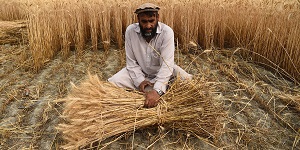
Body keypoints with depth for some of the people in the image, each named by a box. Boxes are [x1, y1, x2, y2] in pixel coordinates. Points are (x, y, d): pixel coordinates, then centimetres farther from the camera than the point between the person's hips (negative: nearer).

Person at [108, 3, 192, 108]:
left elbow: (167, 63, -32)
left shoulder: (167, 32, -24)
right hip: (139, 72, 2)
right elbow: (131, 61, -11)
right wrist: (139, 80, -26)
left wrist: (157, 90, -44)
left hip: (162, 71, -1)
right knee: (112, 82, -20)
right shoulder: (130, 31, -17)